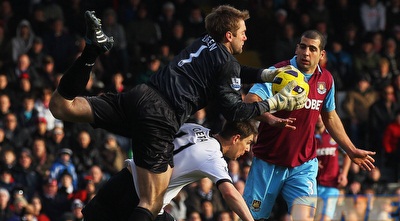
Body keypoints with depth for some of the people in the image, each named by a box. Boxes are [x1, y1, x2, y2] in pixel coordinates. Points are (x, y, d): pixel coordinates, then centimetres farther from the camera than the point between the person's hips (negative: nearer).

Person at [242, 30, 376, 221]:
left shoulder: (326, 80, 4)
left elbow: (330, 117, 21)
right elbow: (251, 101, -26)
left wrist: (351, 151, 22)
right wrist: (271, 119, -46)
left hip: (304, 165, 2)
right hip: (268, 163, -2)